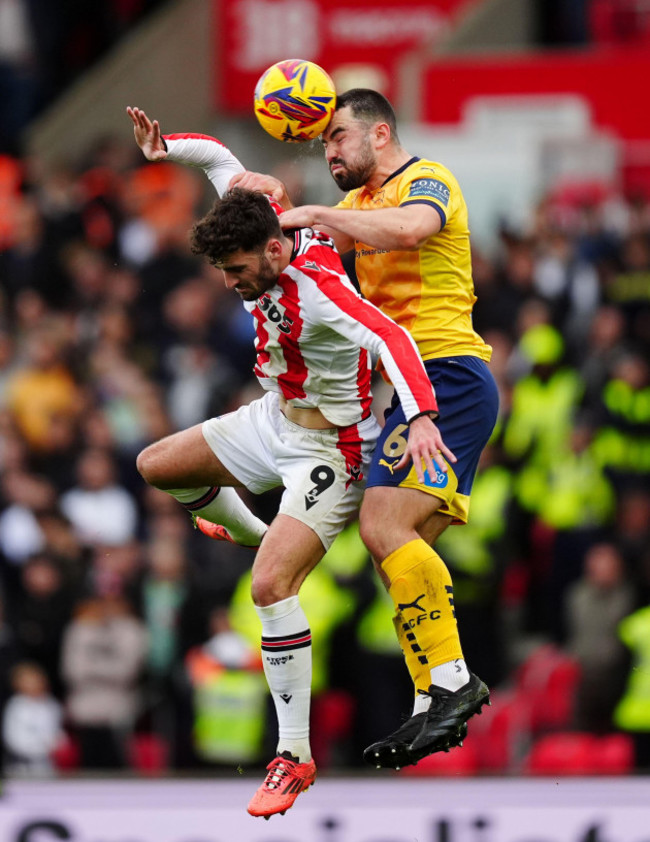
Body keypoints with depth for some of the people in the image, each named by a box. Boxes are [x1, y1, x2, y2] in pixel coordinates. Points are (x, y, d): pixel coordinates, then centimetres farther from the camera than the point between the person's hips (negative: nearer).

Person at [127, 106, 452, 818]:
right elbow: (219, 159, 6)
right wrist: (163, 148, -11)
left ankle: (294, 755, -16)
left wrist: (421, 419, -62)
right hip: (273, 420, 9)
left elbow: (390, 338, -48)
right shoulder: (265, 241, -10)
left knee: (271, 586, -22)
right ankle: (251, 534, 42)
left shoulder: (319, 287, -33)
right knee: (156, 466, 16)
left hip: (329, 451, -9)